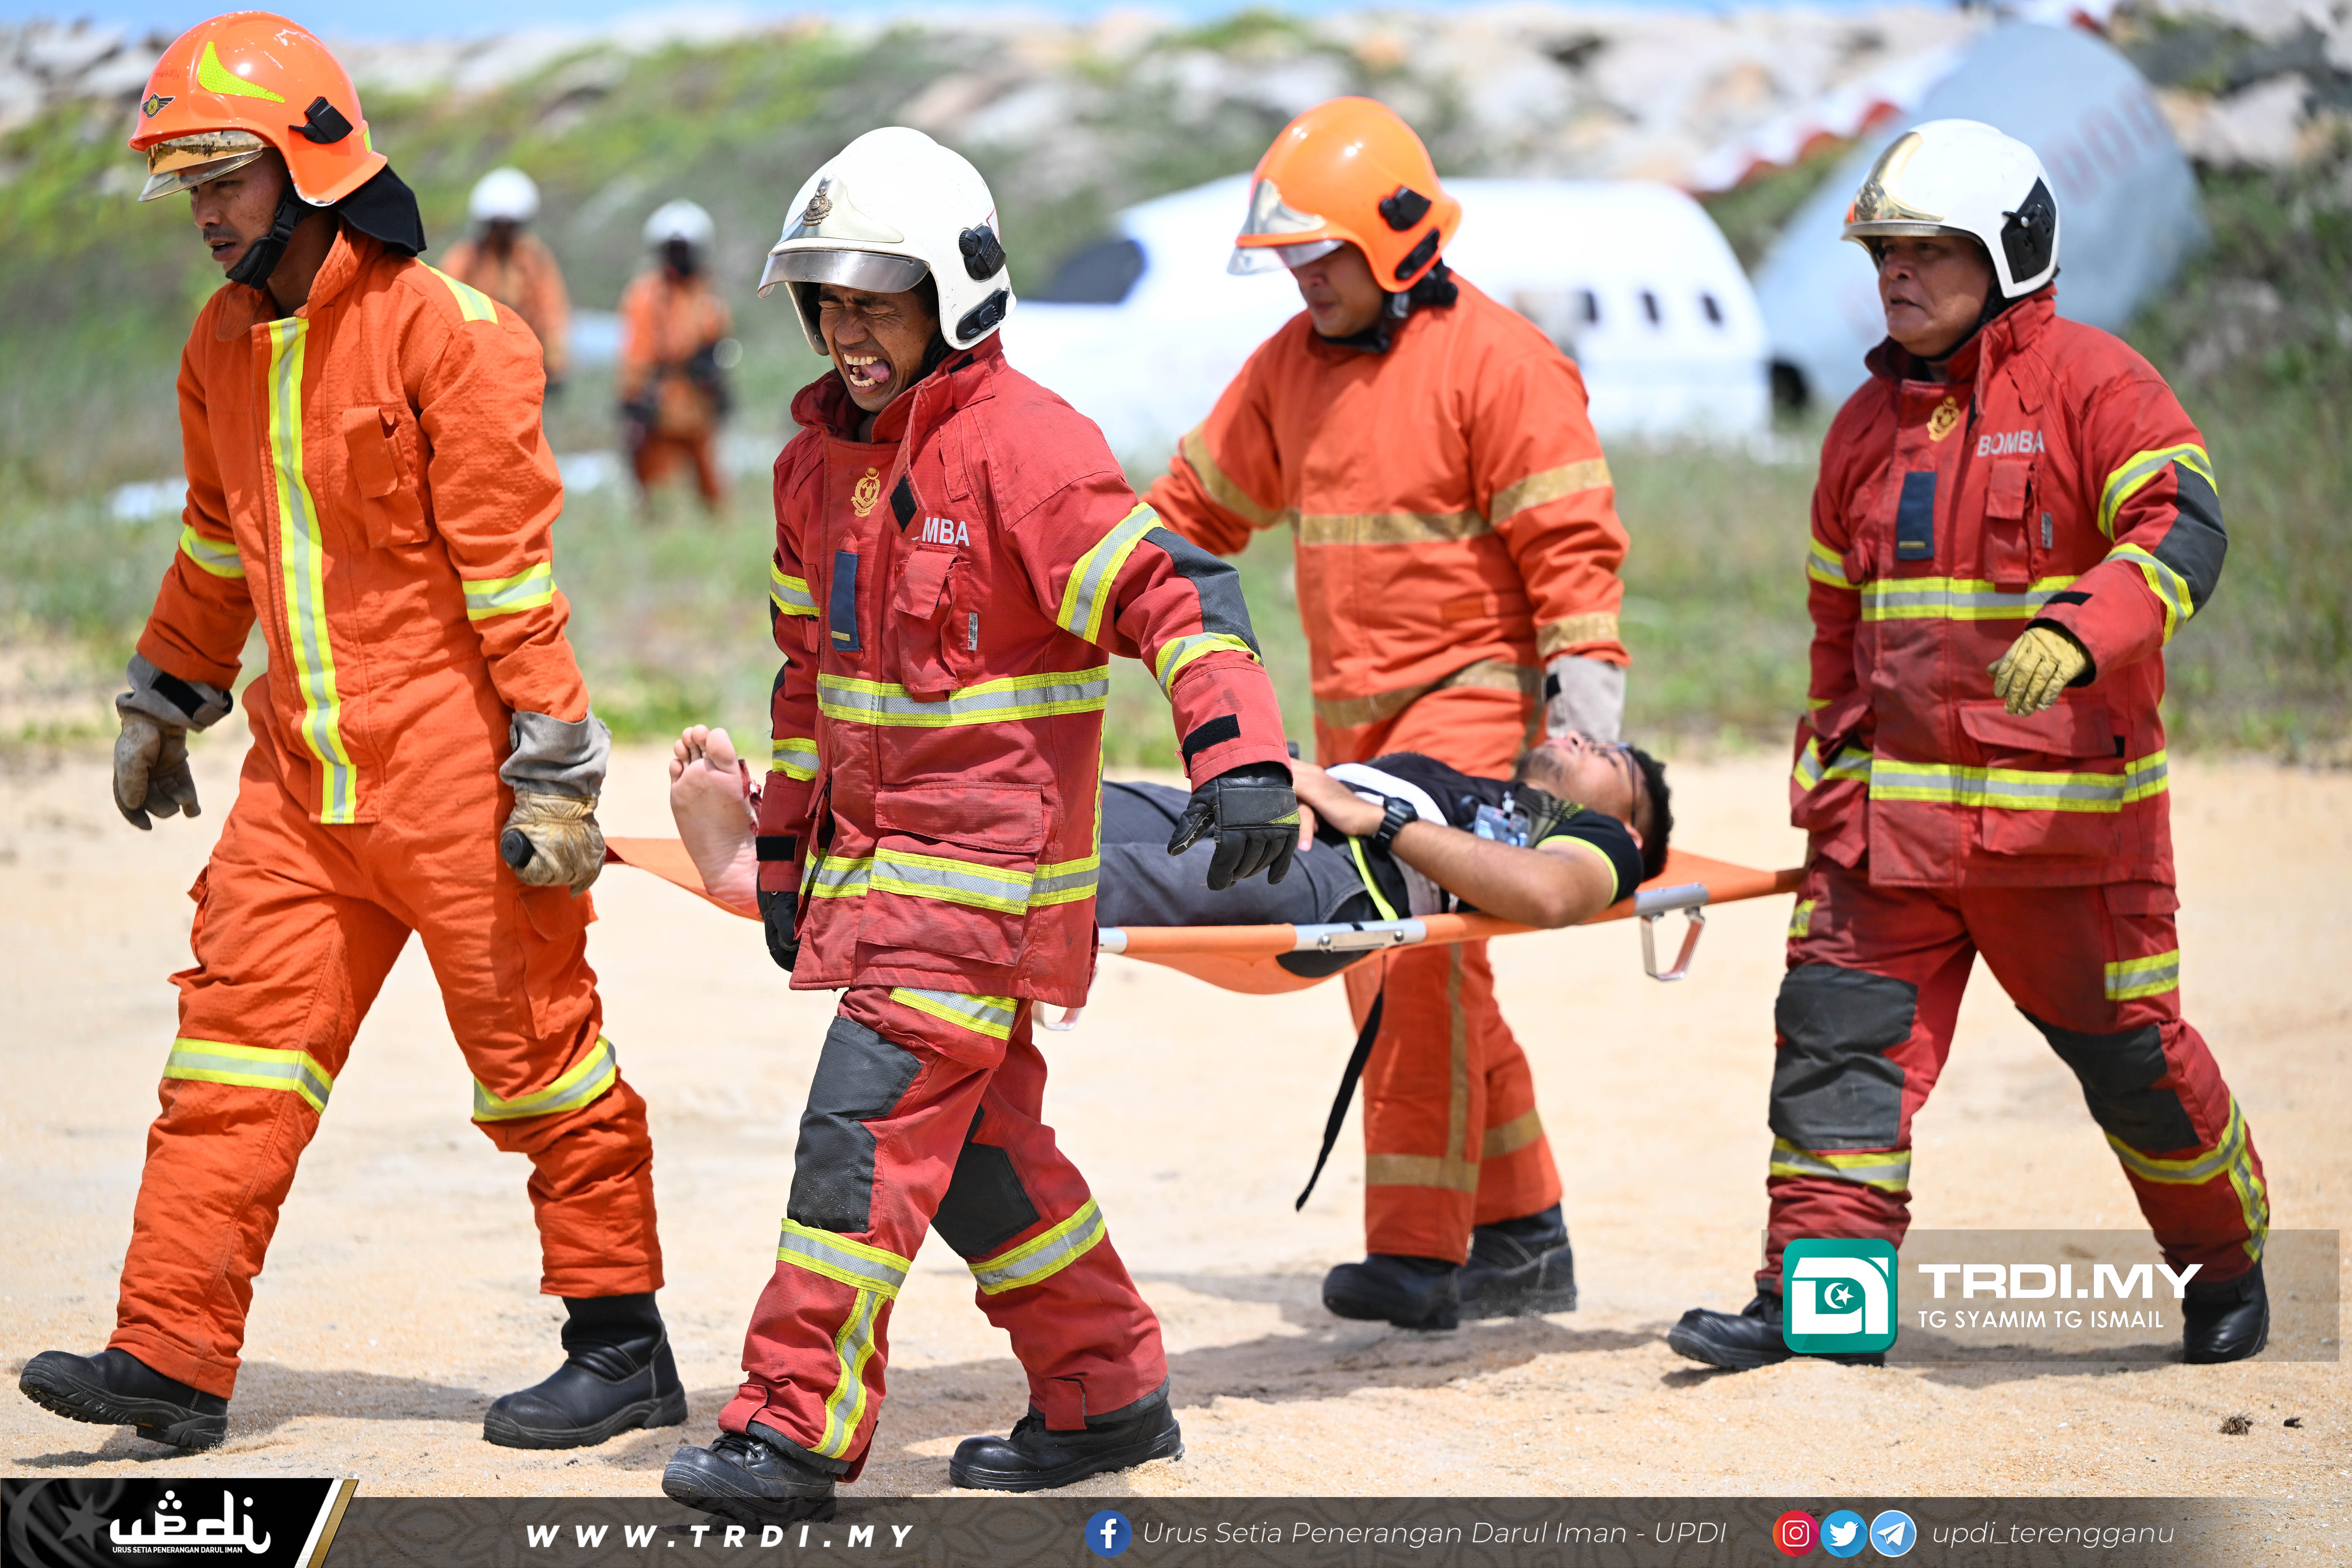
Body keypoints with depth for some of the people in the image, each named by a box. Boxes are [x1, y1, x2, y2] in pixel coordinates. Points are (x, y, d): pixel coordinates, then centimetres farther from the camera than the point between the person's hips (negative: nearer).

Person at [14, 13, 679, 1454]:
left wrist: (556, 772, -16)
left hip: (450, 766, -7)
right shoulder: (225, 345, 10)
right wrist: (165, 701, 30)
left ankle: (623, 1346, 13)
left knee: (535, 1055, 2)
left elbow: (512, 566, -14)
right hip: (302, 771, 7)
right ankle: (173, 1359, 1)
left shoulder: (446, 333, -13)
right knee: (237, 1045, 1)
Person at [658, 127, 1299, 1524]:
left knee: (869, 1123, -12)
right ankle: (1110, 1397, 25)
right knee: (976, 1141, 13)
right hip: (875, 853, 9)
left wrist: (1241, 754, -34)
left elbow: (1171, 594, -22)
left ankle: (798, 1433, -10)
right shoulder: (820, 460, 12)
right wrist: (787, 843, 21)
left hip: (988, 860, -9)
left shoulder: (1024, 442, -15)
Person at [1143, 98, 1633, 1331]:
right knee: (1401, 966, 10)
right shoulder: (1290, 365, 12)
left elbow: (1570, 543, -12)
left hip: (1471, 693, -8)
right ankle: (1521, 1227, 21)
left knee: (1414, 943, -17)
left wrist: (1588, 692, -19)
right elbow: (1202, 505, 22)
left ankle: (1418, 1251, -15)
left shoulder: (1495, 361, -9)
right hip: (1353, 711, 8)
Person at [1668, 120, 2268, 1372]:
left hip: (2064, 801, -6)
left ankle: (2227, 1261, 26)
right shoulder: (1870, 421, 15)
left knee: (2131, 1053, 4)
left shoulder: (2091, 384, -6)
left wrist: (2079, 633, -38)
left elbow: (2183, 527, -20)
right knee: (1841, 1032, -5)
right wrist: (1828, 789, 19)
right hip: (1894, 807, 6)